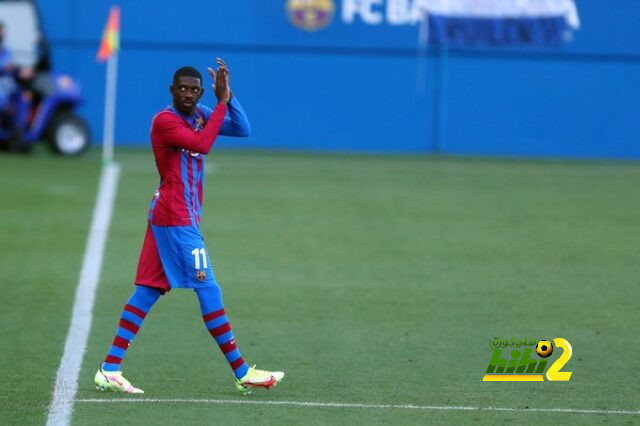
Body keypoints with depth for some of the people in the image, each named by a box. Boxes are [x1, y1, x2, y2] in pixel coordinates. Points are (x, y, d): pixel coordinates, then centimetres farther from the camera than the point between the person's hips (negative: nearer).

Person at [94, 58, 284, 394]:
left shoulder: (198, 114, 12)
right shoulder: (165, 120, -12)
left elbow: (242, 130, 7)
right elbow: (202, 144, -25)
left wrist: (226, 96, -6)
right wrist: (222, 102, -19)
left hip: (185, 218, 9)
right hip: (176, 219, -9)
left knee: (148, 290, 6)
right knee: (208, 290, -6)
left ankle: (110, 370, 4)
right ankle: (242, 373, -3)